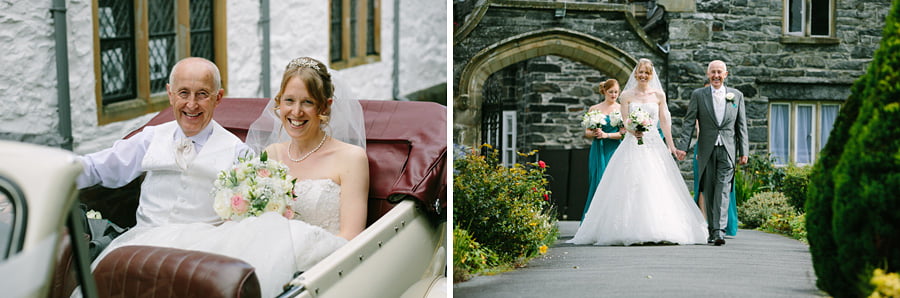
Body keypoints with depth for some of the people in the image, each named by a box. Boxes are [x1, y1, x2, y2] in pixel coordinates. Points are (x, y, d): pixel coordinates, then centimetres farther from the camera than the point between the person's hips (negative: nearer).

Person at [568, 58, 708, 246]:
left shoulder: (659, 95, 9)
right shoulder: (627, 95, 6)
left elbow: (664, 121, 10)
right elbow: (625, 120, 1)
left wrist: (671, 146, 6)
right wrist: (633, 130, -20)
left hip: (654, 144, 1)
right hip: (633, 145, -1)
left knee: (657, 187, -5)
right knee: (632, 186, -9)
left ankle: (660, 231, -2)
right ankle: (633, 232, -9)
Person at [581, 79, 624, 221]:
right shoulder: (594, 109, 8)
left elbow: (623, 133, -1)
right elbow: (587, 132, 9)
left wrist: (606, 135, -14)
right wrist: (594, 133, -13)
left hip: (614, 151, -1)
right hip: (598, 151, 1)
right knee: (597, 183, -1)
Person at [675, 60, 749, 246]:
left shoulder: (737, 95, 9)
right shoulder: (698, 95, 5)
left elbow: (741, 125, 9)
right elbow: (689, 122, 1)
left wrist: (744, 152, 4)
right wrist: (683, 146, -9)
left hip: (727, 150, -1)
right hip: (706, 150, 1)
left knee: (723, 190, -11)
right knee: (709, 192, 5)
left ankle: (719, 231, -18)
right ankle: (712, 231, 15)